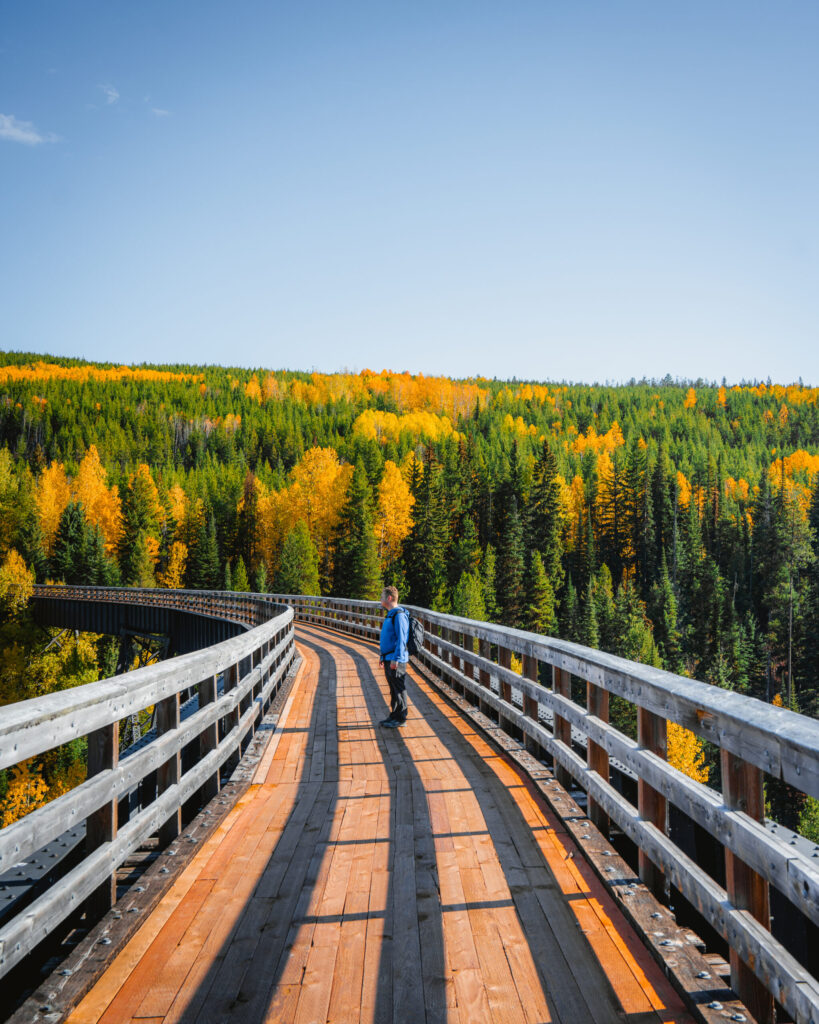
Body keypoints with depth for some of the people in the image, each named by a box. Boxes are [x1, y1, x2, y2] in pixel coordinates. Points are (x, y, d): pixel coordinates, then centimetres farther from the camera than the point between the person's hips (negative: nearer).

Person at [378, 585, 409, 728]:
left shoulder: (399, 615, -16)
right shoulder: (390, 614, 15)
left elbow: (401, 639, -21)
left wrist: (395, 659, -23)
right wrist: (383, 655, 23)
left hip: (396, 660, -10)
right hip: (388, 659, 10)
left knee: (399, 689, -2)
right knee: (393, 689, 15)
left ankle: (400, 718, 4)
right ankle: (394, 715, 22)